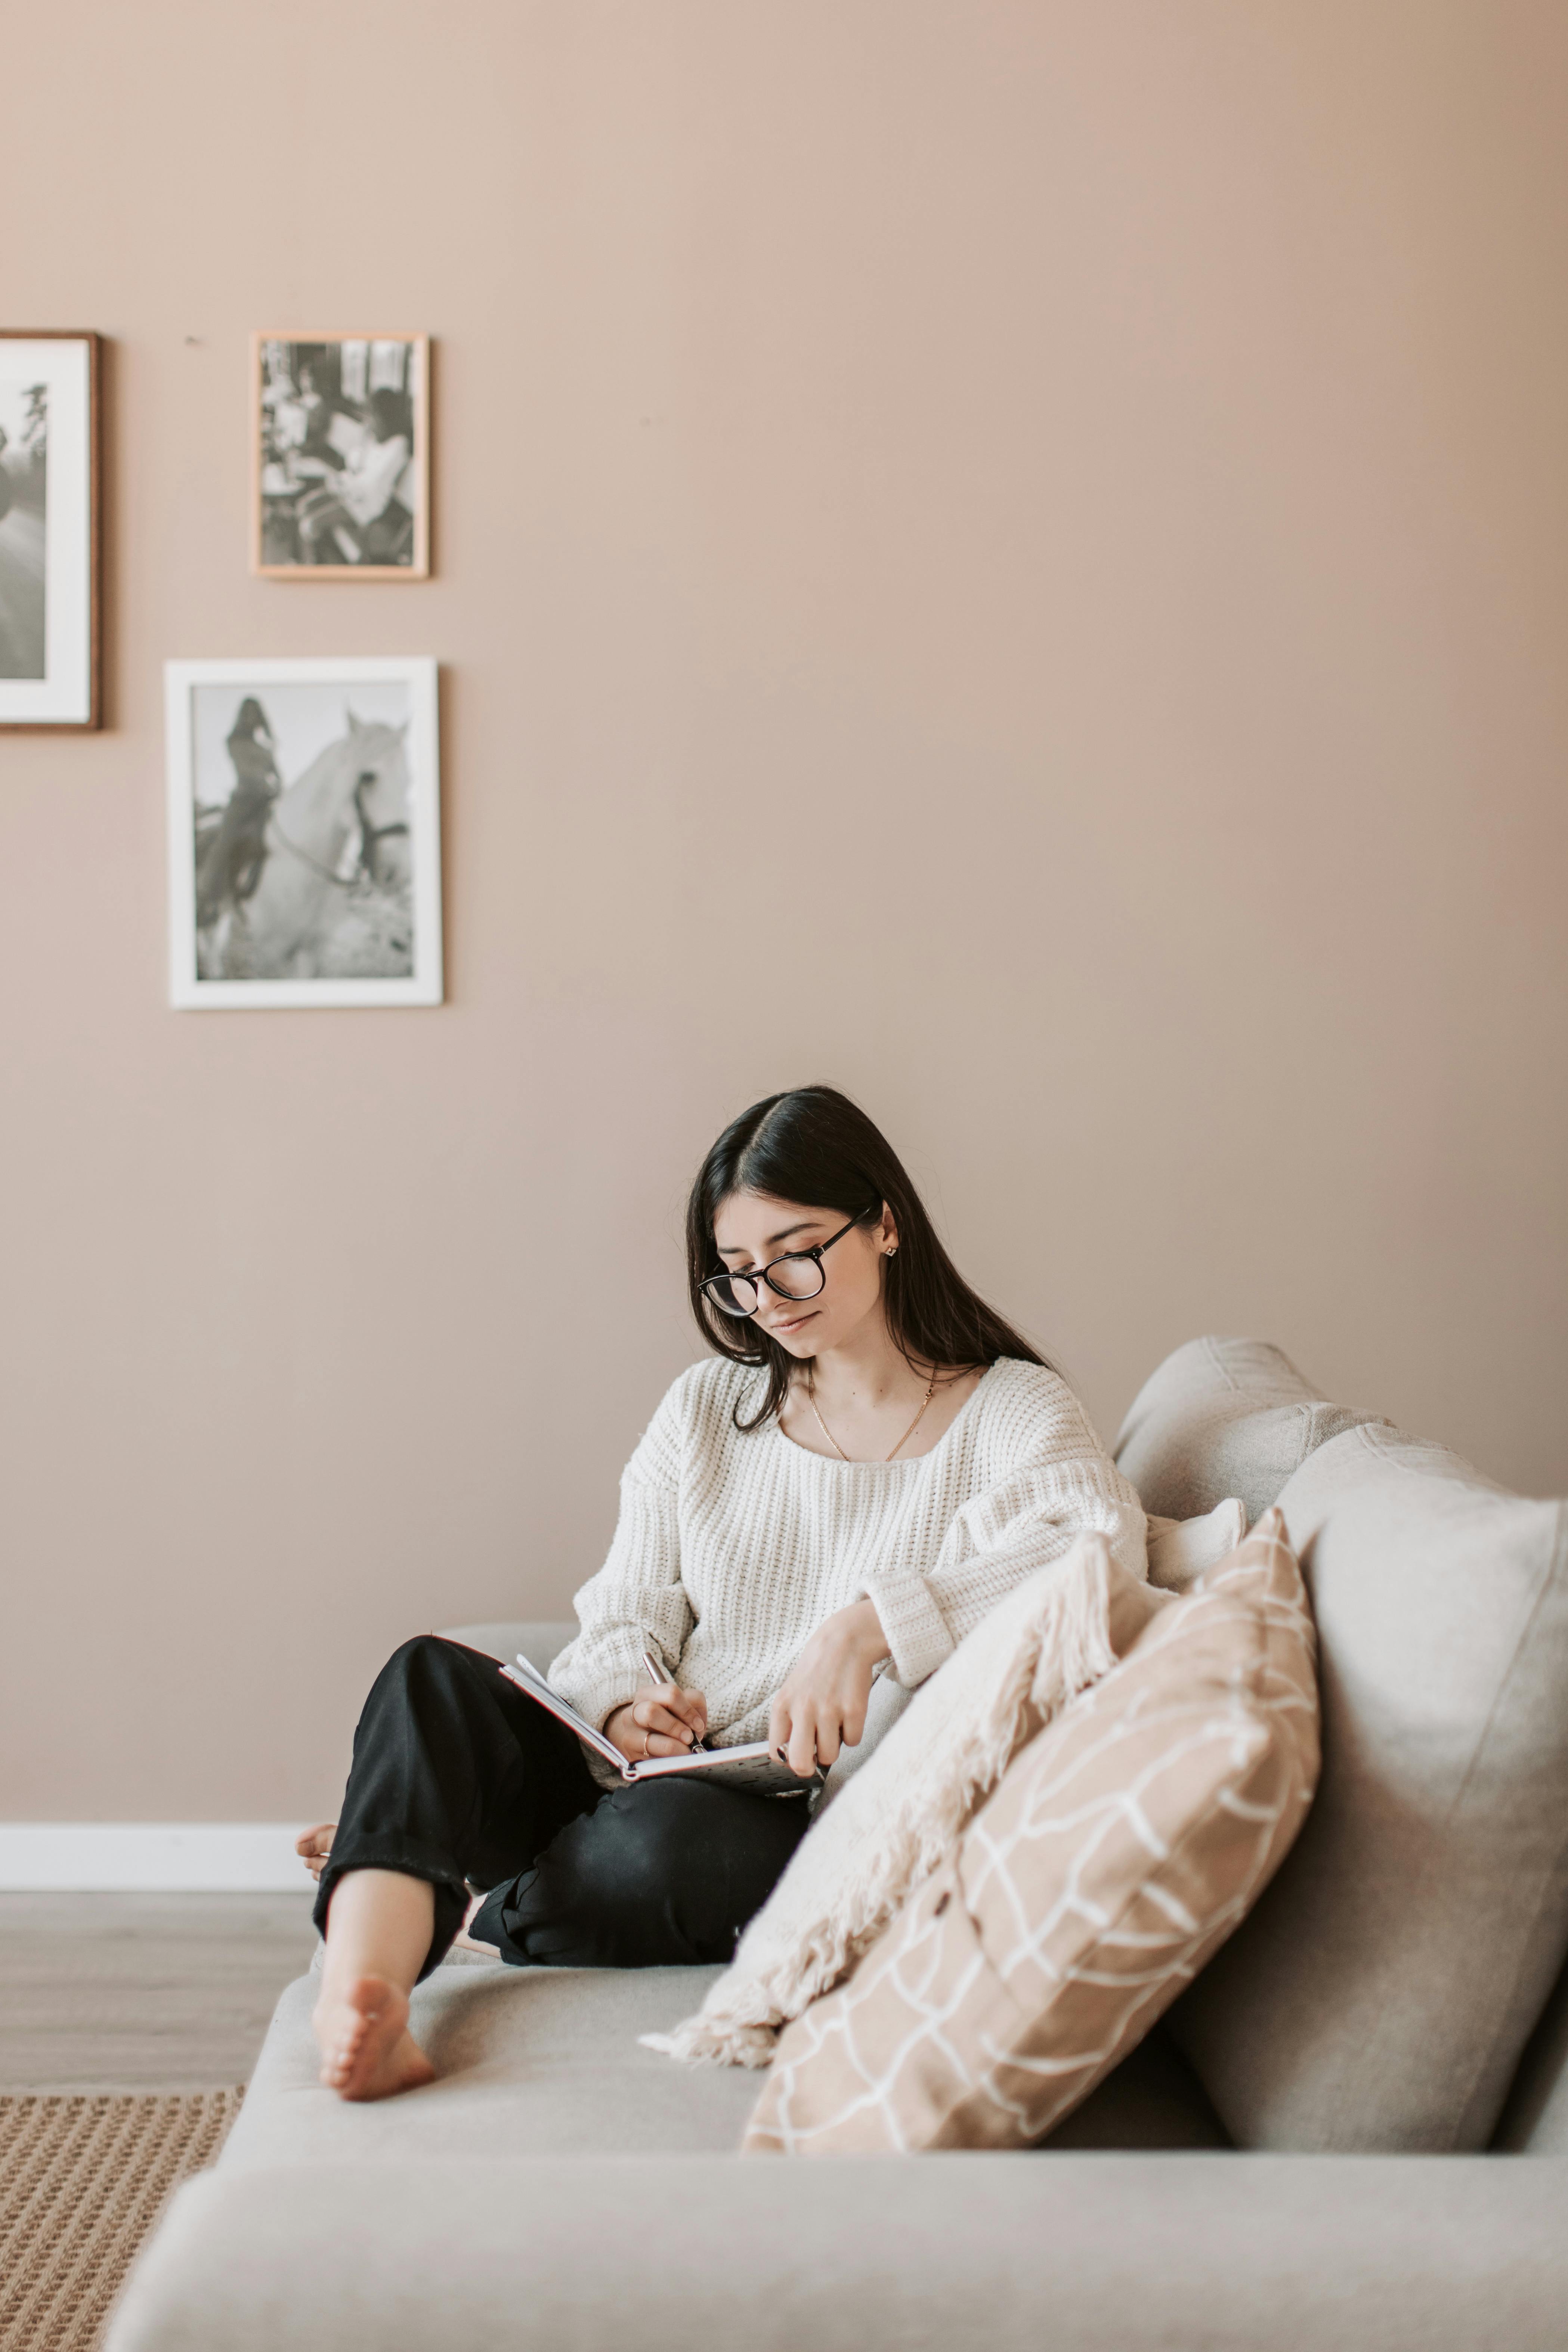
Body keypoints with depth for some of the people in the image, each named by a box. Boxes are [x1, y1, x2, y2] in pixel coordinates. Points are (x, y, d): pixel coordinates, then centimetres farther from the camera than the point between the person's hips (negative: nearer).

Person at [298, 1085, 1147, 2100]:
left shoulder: (1016, 1411, 1)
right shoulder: (706, 1408, 17)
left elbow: (1100, 1545, -21)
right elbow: (627, 1608, 14)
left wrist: (867, 1625, -32)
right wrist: (625, 1700, -11)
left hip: (827, 1831, -4)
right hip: (652, 1779, 5)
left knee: (670, 1832, -37)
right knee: (432, 1675, -21)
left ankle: (464, 1915, -8)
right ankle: (363, 1990, -41)